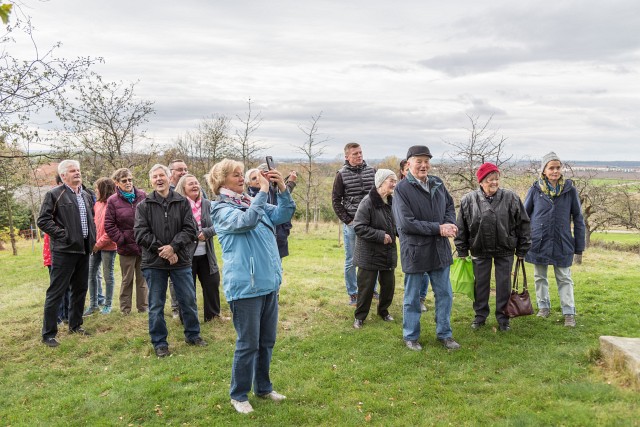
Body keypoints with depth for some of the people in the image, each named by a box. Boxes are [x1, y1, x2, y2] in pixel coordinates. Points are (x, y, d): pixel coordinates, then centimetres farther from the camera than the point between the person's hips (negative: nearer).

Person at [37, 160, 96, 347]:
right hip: (64, 250, -7)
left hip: (83, 249, 7)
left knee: (80, 289, 14)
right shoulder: (54, 194, -6)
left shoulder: (86, 196, 15)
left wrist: (92, 238, 12)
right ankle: (48, 333, 5)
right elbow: (43, 220, -10)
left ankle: (75, 325, 28)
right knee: (56, 292, -2)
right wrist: (62, 234, -15)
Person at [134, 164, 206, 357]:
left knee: (189, 300, 10)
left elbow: (190, 229, -5)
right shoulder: (144, 205, 0)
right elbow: (140, 233, -6)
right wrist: (162, 250, -14)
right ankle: (159, 343, 20)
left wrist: (173, 247, -17)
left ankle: (192, 334, 28)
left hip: (180, 260, 1)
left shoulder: (182, 202, 1)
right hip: (154, 262, -1)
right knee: (156, 305, 7)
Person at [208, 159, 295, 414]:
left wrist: (283, 189, -6)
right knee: (248, 344, 1)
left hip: (269, 283, 7)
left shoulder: (253, 202, 14)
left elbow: (284, 214, 7)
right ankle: (238, 395, 19)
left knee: (267, 341, 17)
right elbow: (246, 221, -26)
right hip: (245, 286, -7)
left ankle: (263, 387, 33)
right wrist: (263, 190, -21)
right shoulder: (222, 210, -7)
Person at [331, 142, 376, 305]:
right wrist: (347, 220, -6)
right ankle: (353, 294, 16)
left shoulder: (371, 171, 4)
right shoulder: (342, 174, -3)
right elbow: (335, 200, -1)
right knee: (351, 261, 5)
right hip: (351, 223, -2)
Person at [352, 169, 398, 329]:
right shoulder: (368, 202, -19)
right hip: (370, 254, -6)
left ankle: (383, 310, 36)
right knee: (366, 287, 3)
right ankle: (359, 316, 20)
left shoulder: (392, 202, 2)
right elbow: (359, 227, -22)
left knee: (389, 284, 14)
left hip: (389, 253, 6)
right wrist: (381, 236, -23)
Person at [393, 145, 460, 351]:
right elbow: (406, 223, -20)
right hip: (415, 251, -5)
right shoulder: (402, 189, -14)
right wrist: (438, 228, -19)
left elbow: (450, 206, 14)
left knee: (444, 294, 14)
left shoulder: (437, 183, 4)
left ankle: (444, 334, 31)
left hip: (440, 250, 6)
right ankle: (411, 337, 26)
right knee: (412, 297, 9)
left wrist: (450, 224, -8)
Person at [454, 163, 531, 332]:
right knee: (481, 284, 11)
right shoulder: (469, 200, -7)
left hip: (505, 251, 0)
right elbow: (461, 228, 1)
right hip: (479, 250, 0)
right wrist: (462, 251, 2)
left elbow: (523, 224, -1)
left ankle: (503, 318, 23)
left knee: (504, 285, 8)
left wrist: (522, 250, 0)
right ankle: (480, 316, 27)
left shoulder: (511, 198, -7)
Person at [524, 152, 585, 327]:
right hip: (539, 242, 1)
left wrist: (579, 246, 2)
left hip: (562, 243, -1)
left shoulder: (569, 190, -3)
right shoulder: (535, 190, -3)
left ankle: (569, 313, 13)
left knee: (564, 279, 6)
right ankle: (544, 307, 28)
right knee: (540, 277, 13)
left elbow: (578, 218, 2)